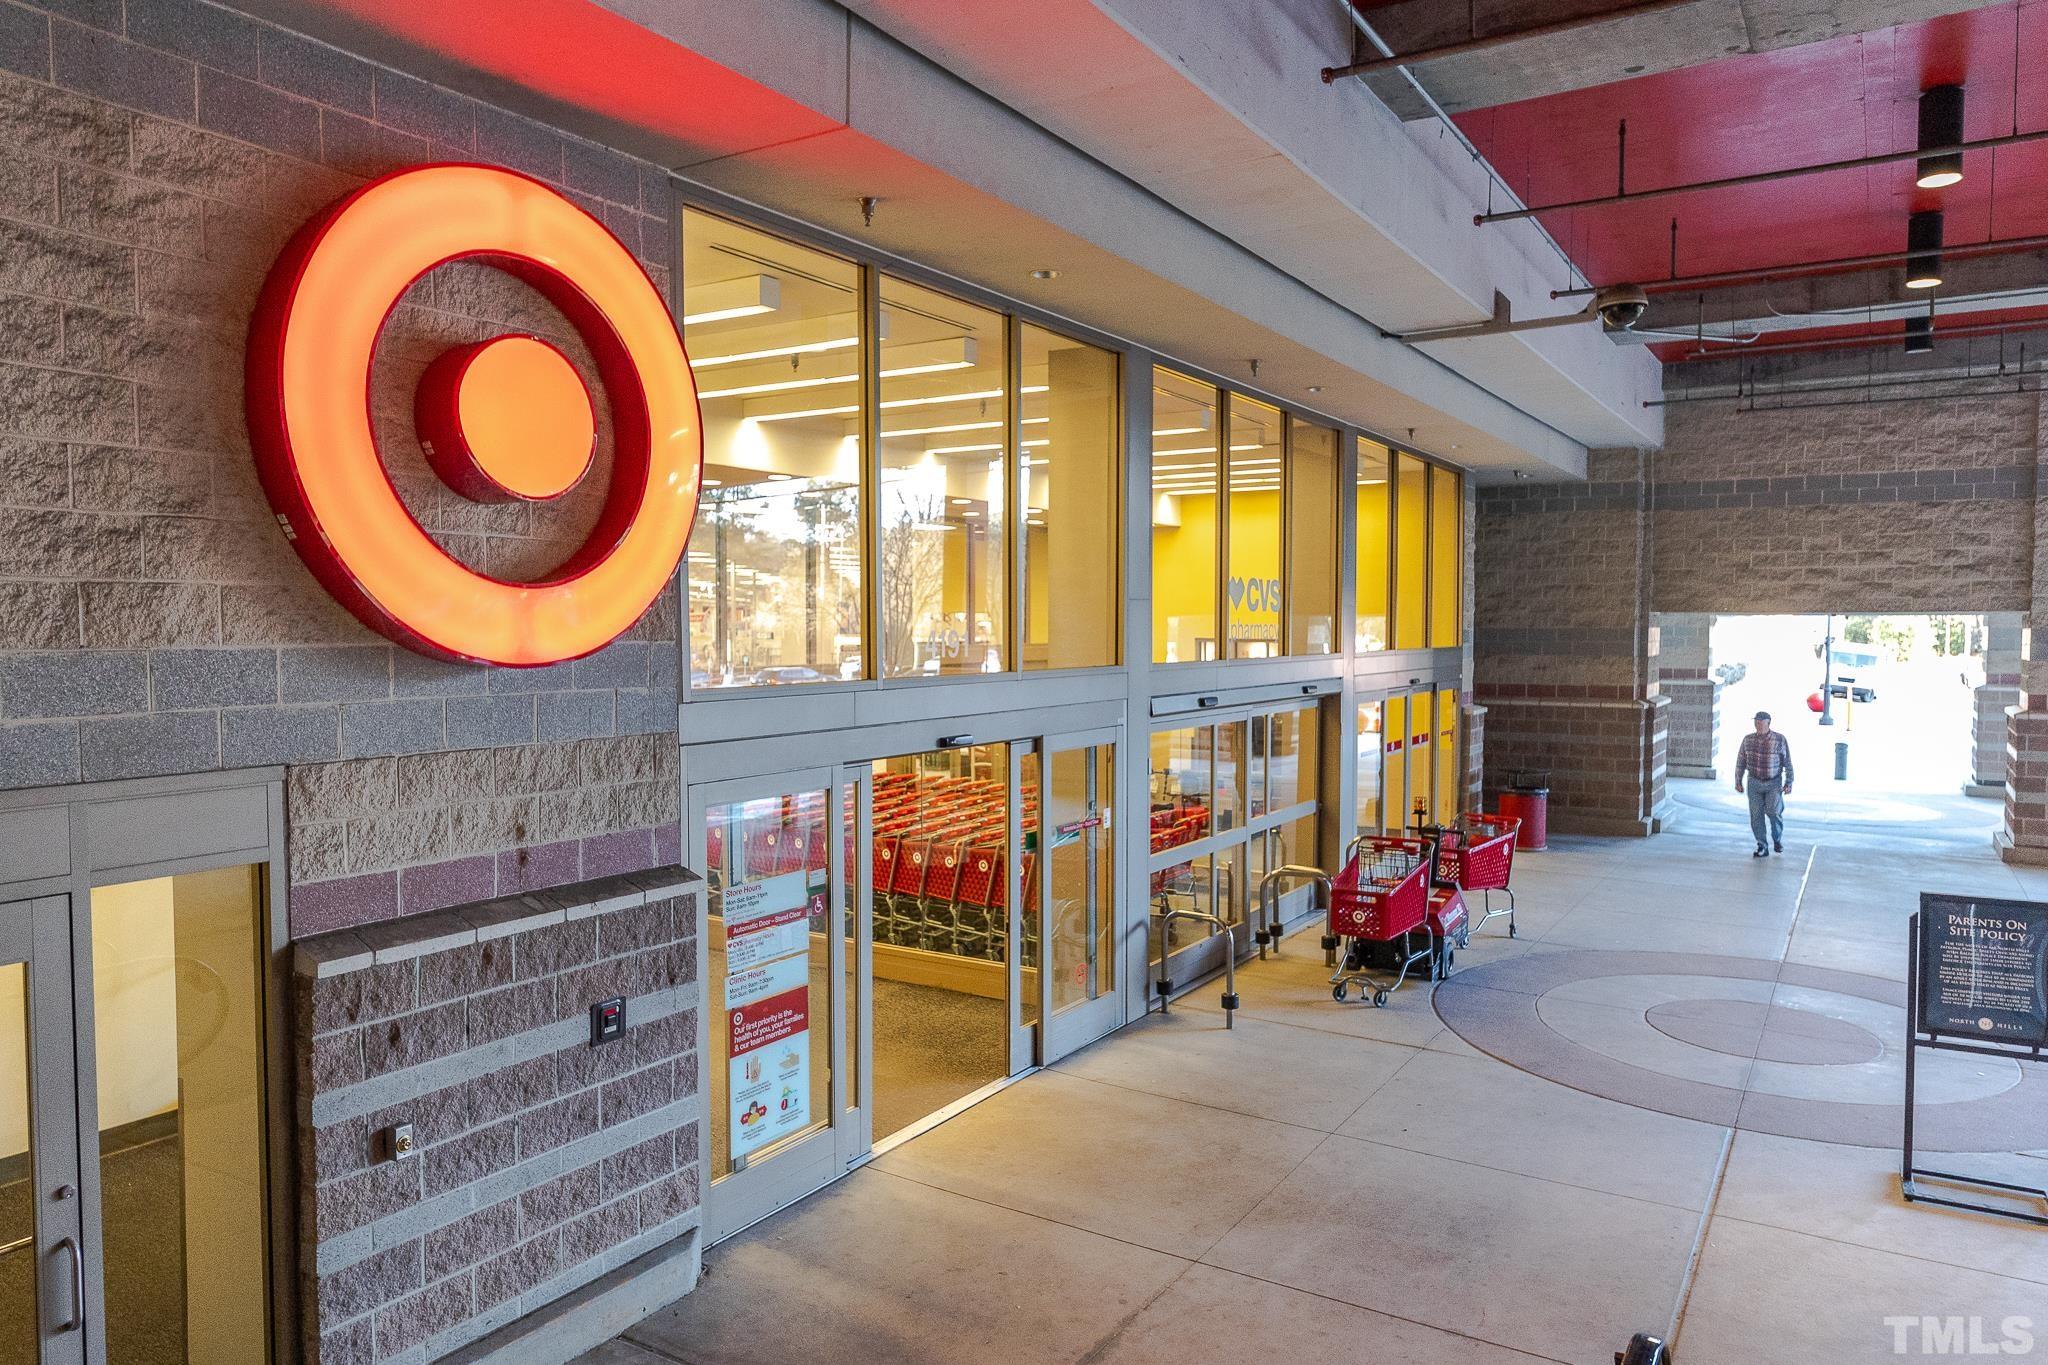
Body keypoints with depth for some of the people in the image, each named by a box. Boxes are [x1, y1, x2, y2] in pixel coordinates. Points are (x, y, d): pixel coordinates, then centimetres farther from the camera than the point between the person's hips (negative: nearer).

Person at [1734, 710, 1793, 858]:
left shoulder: (1780, 740, -8)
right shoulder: (1748, 740, -1)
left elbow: (1787, 762, -4)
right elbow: (1741, 761, 6)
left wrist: (1789, 783, -7)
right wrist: (1738, 781, 5)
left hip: (1774, 783, -2)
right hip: (1754, 783, 2)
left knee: (1773, 812, -15)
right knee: (1756, 815, -2)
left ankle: (1777, 839, 12)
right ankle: (1762, 848, 7)